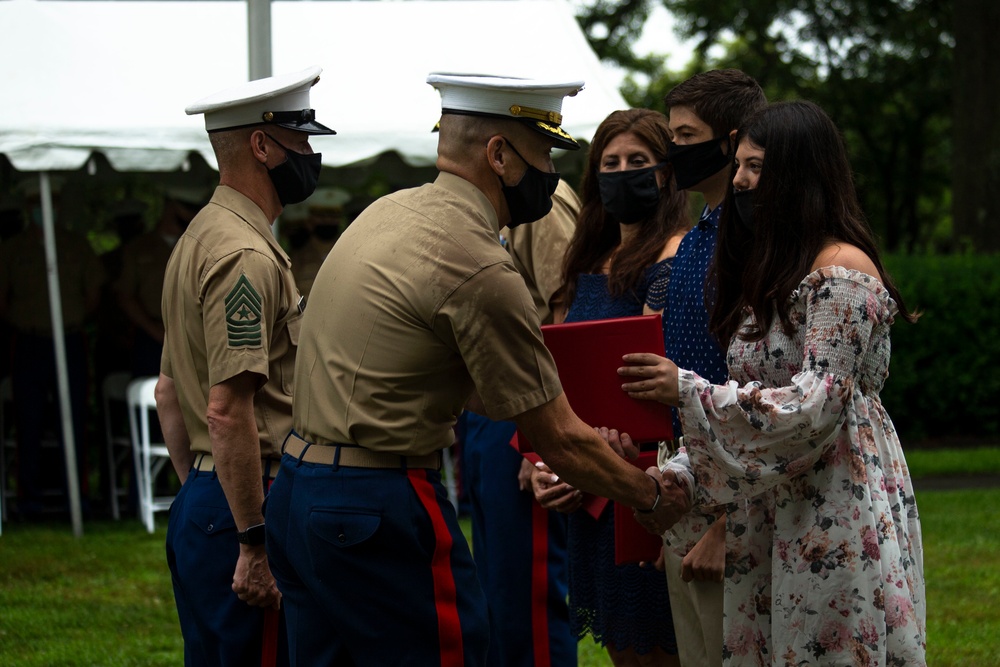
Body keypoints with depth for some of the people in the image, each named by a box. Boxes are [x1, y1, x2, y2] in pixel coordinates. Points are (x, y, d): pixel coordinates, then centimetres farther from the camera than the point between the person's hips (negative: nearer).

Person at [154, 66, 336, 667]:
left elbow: (169, 392, 24)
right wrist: (256, 545, -22)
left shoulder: (199, 238, 17)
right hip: (246, 509, -10)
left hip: (200, 502, 10)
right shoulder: (247, 256, -16)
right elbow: (227, 412, -23)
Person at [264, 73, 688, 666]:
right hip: (380, 514, -10)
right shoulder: (478, 269, -16)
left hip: (299, 485, 10)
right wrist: (656, 496, 4)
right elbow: (559, 440, -10)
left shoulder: (390, 211, 12)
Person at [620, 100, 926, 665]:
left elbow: (817, 406, -19)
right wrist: (680, 478, 4)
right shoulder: (770, 273, 18)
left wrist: (687, 391, -20)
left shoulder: (843, 271, -11)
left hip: (837, 513, -8)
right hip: (770, 520, 9)